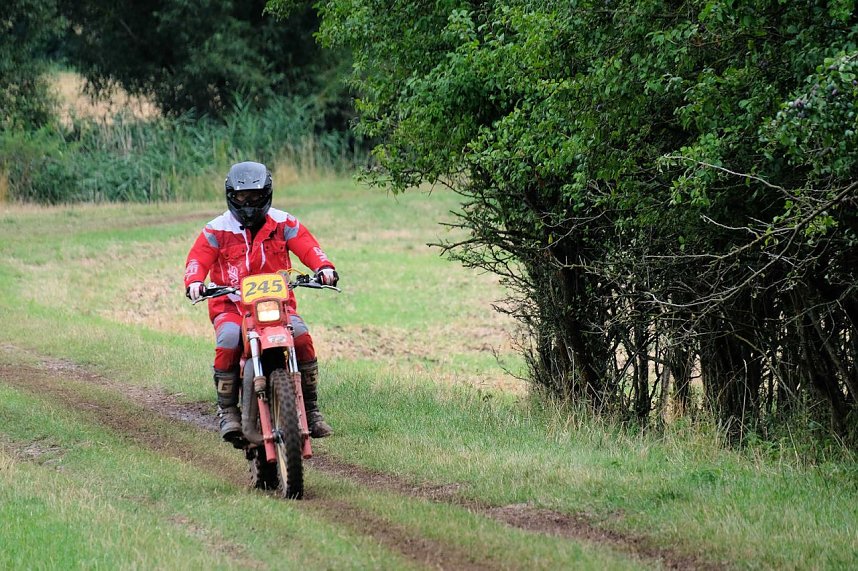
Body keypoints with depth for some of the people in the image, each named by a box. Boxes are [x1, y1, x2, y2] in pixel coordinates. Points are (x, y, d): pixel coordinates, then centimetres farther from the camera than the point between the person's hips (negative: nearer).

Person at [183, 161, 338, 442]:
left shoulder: (283, 223, 8)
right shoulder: (217, 230, 5)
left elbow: (307, 247, -3)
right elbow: (198, 258, -5)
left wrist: (323, 267, -24)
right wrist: (194, 281, -28)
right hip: (231, 303, -1)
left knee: (301, 337, -26)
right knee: (228, 341, -32)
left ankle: (311, 408, -14)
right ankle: (227, 410, -19)